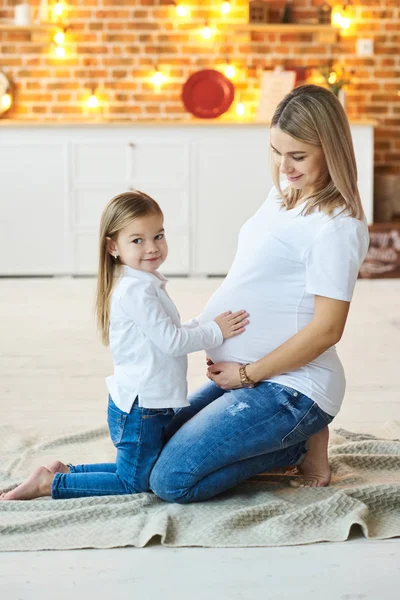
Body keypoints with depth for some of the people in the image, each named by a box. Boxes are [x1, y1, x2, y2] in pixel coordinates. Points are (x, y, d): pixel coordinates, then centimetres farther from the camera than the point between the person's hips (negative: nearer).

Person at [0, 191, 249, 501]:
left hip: (149, 404, 10)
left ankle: (65, 471, 21)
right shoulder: (137, 290, -21)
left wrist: (204, 324, 8)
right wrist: (214, 332, -13)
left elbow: (167, 334, 18)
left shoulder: (146, 284, 12)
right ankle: (48, 484, 4)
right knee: (135, 482, 0)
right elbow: (170, 341, -22)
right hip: (140, 407, -10)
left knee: (154, 472, 20)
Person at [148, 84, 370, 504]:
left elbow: (327, 329, -21)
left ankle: (301, 447, -1)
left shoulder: (336, 226, -19)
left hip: (290, 387, -10)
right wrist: (235, 370, 7)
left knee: (171, 480, -15)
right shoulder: (282, 195, 8)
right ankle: (296, 436, 13)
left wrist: (248, 374, -13)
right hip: (247, 374, 10)